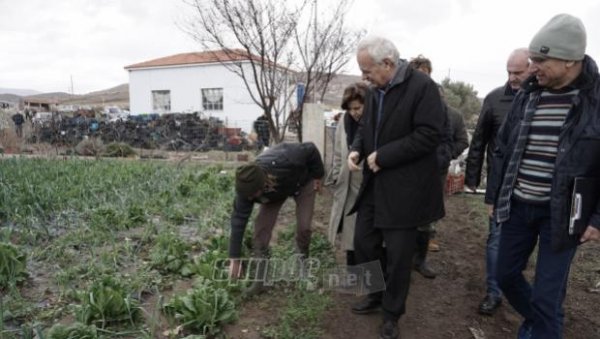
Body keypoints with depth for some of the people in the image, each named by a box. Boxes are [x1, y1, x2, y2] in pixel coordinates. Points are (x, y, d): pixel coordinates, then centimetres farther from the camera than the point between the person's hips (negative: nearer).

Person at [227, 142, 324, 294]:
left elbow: (311, 149, -27)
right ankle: (259, 280, -2)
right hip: (275, 190, 2)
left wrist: (317, 176, -15)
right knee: (261, 226, -13)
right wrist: (235, 258, -22)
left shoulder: (284, 160, -47)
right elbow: (238, 221, -26)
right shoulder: (247, 187, -34)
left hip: (303, 183, -2)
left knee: (303, 227, -11)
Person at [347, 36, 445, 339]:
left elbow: (429, 135, -20)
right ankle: (375, 295, 39)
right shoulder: (374, 91, 8)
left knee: (398, 254, 6)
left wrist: (382, 156, -20)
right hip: (374, 183, 7)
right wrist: (356, 150, -4)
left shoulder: (422, 87, -14)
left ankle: (392, 312, 28)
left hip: (403, 187, -7)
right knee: (363, 242, 14)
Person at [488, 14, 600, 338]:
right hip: (518, 206, 5)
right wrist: (496, 196, 10)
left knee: (546, 296, 1)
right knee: (506, 275, 17)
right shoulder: (526, 95, 1)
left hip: (561, 212, -4)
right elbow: (502, 148, 9)